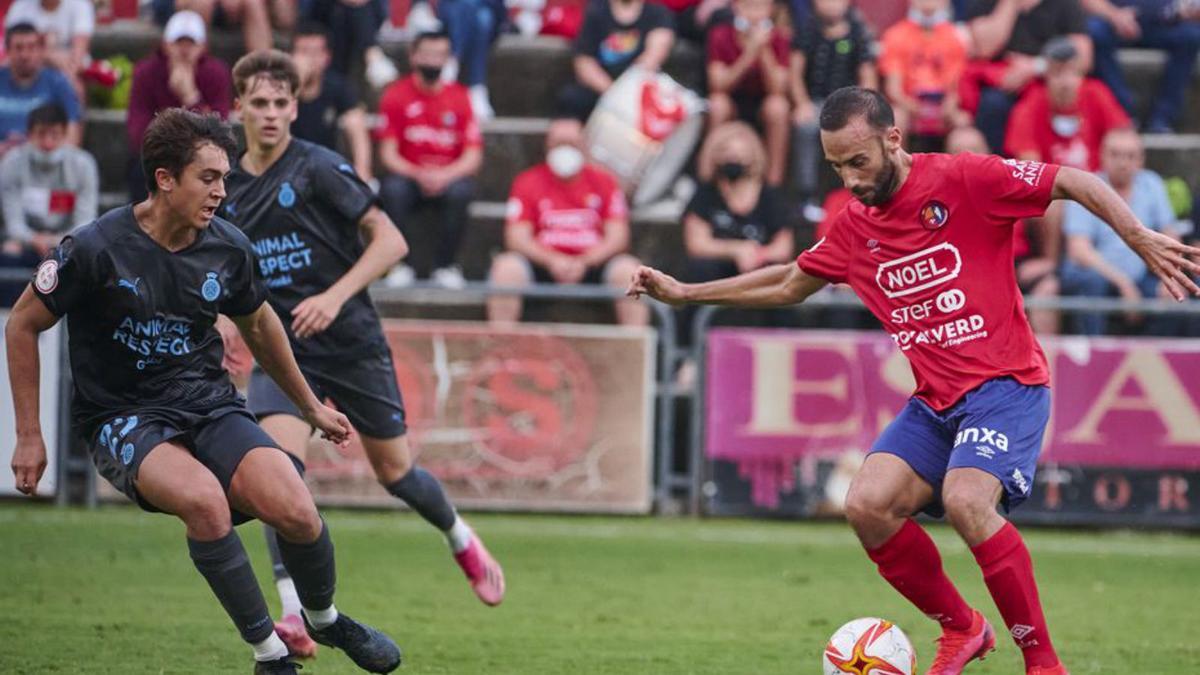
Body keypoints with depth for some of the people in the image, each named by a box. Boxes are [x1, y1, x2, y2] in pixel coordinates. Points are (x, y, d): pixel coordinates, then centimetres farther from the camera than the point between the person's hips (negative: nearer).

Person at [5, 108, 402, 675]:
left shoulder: (228, 249, -1)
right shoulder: (96, 249, -16)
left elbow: (258, 324, 20)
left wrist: (310, 406, 30)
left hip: (207, 404, 4)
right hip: (122, 416, -4)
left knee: (296, 513, -20)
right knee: (203, 498, -35)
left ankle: (324, 619, 15)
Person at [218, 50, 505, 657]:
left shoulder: (319, 169, -11)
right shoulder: (226, 187, 4)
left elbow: (391, 241, -14)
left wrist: (335, 296, -23)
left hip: (352, 343, -3)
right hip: (281, 348, 3)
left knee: (396, 473, 9)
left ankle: (461, 540, 41)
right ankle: (293, 614, -23)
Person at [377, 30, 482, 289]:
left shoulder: (458, 97, 0)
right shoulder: (396, 95, -2)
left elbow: (473, 156, -4)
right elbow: (388, 153, -6)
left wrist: (445, 175, -23)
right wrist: (418, 175, -23)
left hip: (449, 177, 0)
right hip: (409, 176, 0)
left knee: (461, 191, -34)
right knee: (392, 189, -34)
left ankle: (445, 265, -18)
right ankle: (400, 265, -20)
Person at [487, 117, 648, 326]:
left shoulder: (604, 181, 8)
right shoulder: (528, 182, 7)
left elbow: (617, 236, 1)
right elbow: (517, 237, -1)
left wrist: (584, 262, -16)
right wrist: (553, 260, -18)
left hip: (591, 265, 0)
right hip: (544, 264, 0)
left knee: (628, 269, -29)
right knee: (506, 267, -29)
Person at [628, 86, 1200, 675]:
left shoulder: (963, 180, -9)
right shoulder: (855, 228, 11)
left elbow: (1077, 184, -7)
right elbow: (790, 285, 28)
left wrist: (1143, 242, -19)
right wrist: (685, 292, 28)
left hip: (1004, 384, -7)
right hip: (934, 401, 7)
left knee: (965, 500, -30)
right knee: (867, 504, -14)